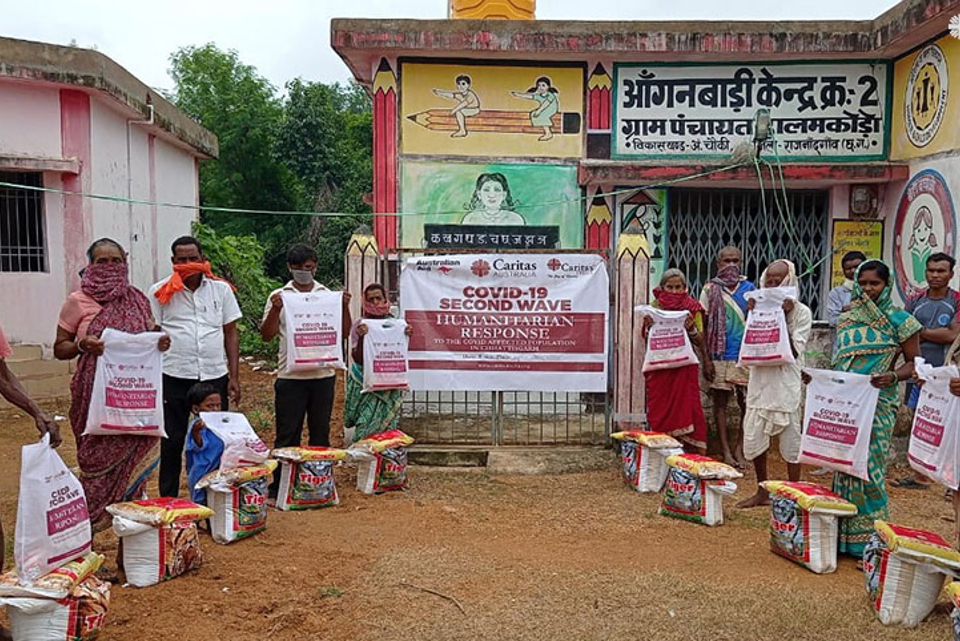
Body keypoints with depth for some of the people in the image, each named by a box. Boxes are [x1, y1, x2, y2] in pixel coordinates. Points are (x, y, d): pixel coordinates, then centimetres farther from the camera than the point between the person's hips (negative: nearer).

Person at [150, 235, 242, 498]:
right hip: (174, 377, -1)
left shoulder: (221, 289, 6)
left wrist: (234, 377, 3)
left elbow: (231, 334, 8)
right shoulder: (160, 292, 2)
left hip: (214, 377, 1)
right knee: (173, 441, 8)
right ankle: (168, 499, 20)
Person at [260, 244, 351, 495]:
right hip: (290, 377, -2)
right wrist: (275, 310, -15)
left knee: (320, 433, 11)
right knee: (287, 434, 3)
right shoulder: (279, 297, 5)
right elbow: (266, 335, -1)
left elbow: (344, 333, 6)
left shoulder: (329, 296, 9)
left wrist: (345, 307, -8)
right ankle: (279, 486, 13)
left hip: (323, 375, 2)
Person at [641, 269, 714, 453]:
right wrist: (648, 326, -14)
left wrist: (691, 328, -14)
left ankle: (699, 452, -3)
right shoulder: (655, 305, 5)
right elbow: (647, 338, 5)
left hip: (685, 366, -1)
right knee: (660, 409, 2)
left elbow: (700, 342, 5)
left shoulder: (692, 308, 4)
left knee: (689, 408, -6)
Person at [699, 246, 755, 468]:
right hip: (719, 356, -2)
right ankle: (726, 451, 11)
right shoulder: (710, 289, 2)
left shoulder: (749, 288, 8)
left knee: (748, 403, 2)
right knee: (720, 402, 3)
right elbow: (703, 325, 1)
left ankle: (739, 448, 15)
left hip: (745, 355, 2)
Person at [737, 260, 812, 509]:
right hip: (760, 381, 4)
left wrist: (783, 318, -15)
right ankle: (762, 491, 25)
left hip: (786, 383, -4)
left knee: (790, 442, 3)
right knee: (753, 439, 8)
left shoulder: (801, 312, -4)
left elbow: (794, 350, -12)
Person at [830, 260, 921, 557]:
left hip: (877, 404, -5)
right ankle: (842, 534, 19)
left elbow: (913, 362, -1)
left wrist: (892, 376, -19)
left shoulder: (899, 320, -2)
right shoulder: (846, 318, 12)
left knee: (868, 467, -4)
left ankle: (869, 538, 7)